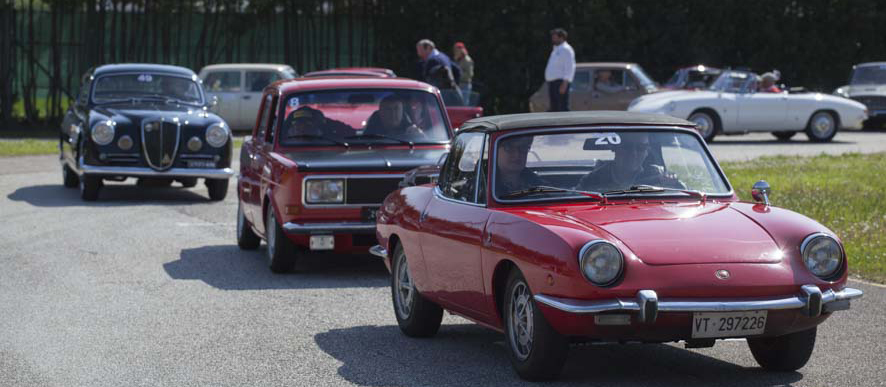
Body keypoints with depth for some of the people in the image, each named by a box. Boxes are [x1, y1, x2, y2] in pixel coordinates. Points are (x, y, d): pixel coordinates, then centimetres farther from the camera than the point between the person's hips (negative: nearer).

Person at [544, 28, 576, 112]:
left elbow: (569, 68, -16)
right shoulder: (556, 50, 23)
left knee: (563, 108, -14)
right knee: (554, 108, 9)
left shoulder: (566, 49, -8)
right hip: (552, 82, 10)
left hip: (560, 82, -10)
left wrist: (564, 84, -23)